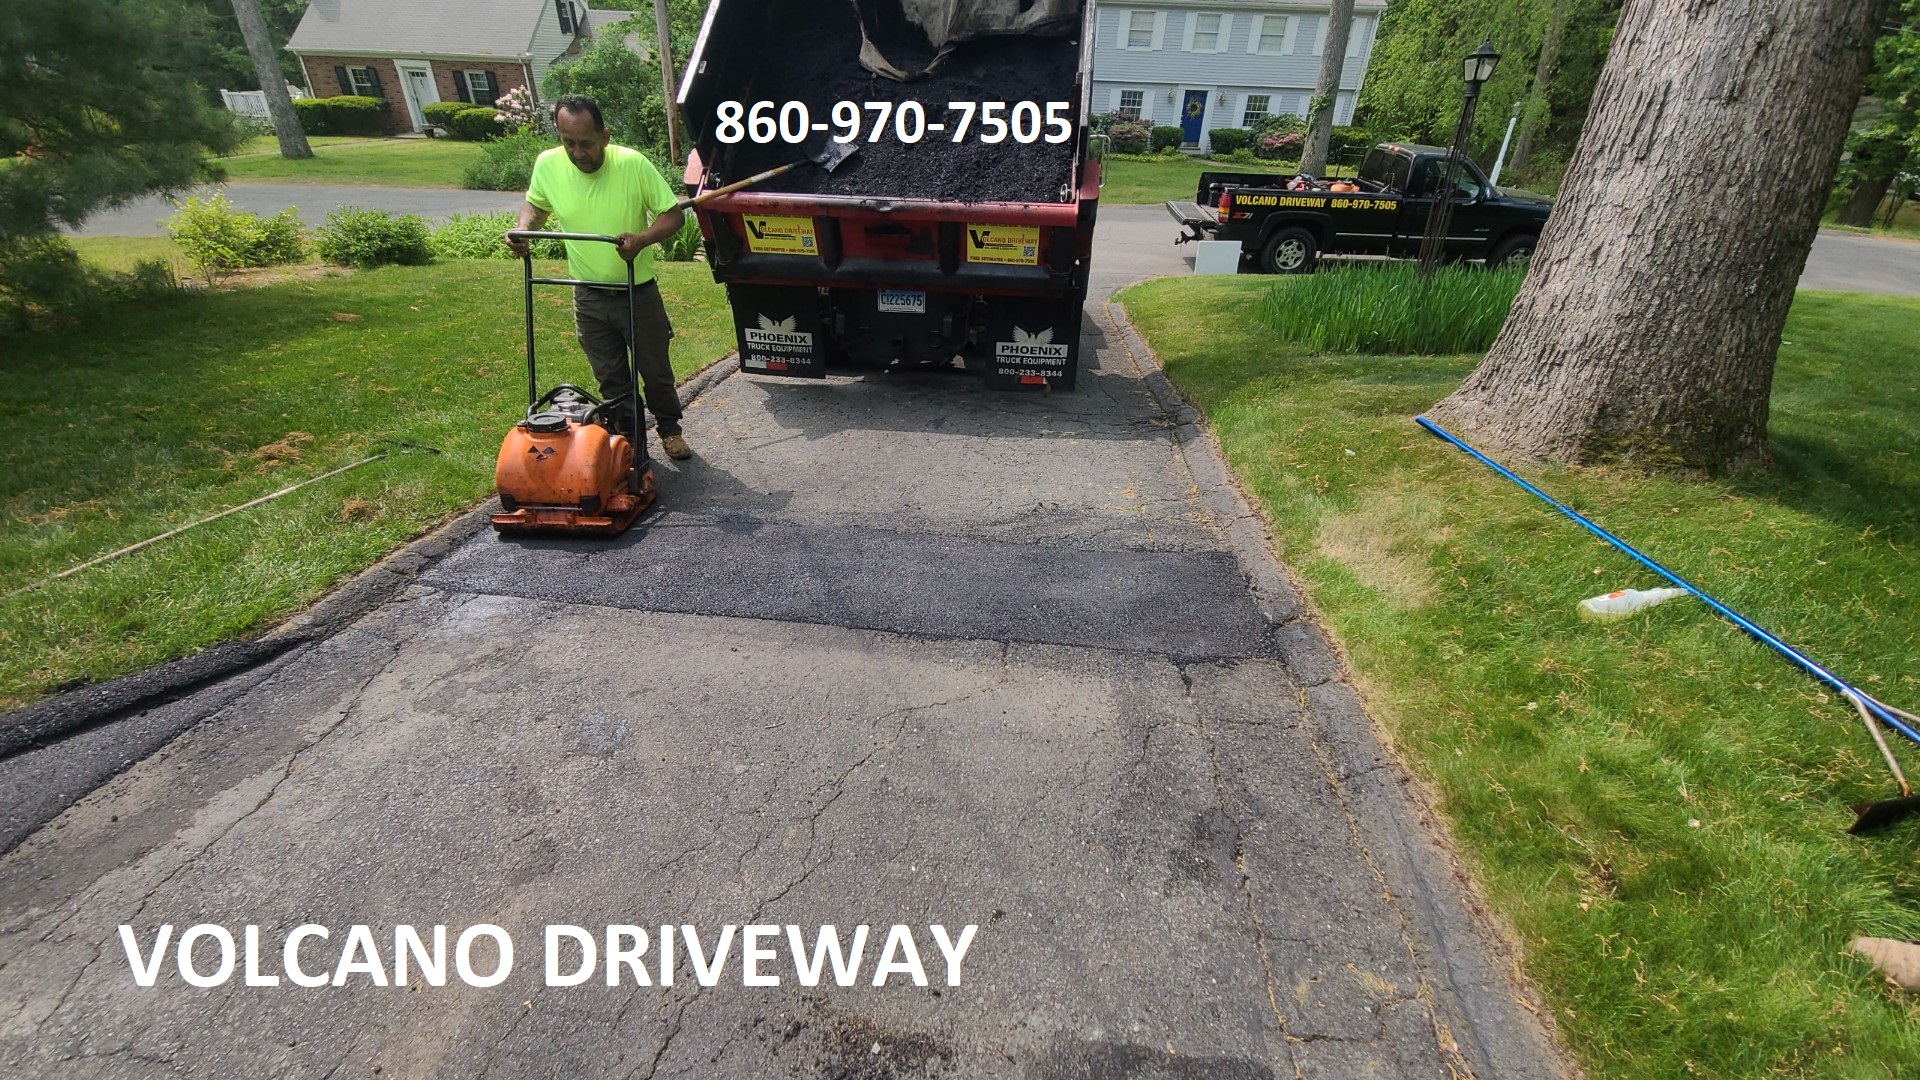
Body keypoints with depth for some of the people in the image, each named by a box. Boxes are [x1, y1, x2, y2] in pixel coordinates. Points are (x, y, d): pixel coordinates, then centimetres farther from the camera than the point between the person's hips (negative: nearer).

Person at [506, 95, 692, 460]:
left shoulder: (634, 163, -18)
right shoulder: (547, 164, -9)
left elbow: (673, 214, -14)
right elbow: (534, 203, 10)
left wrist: (642, 238, -30)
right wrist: (523, 229, -11)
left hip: (638, 292, -2)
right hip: (589, 297, 3)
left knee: (655, 370, 10)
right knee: (611, 378, 12)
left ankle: (670, 429, 32)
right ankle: (628, 436, 30)